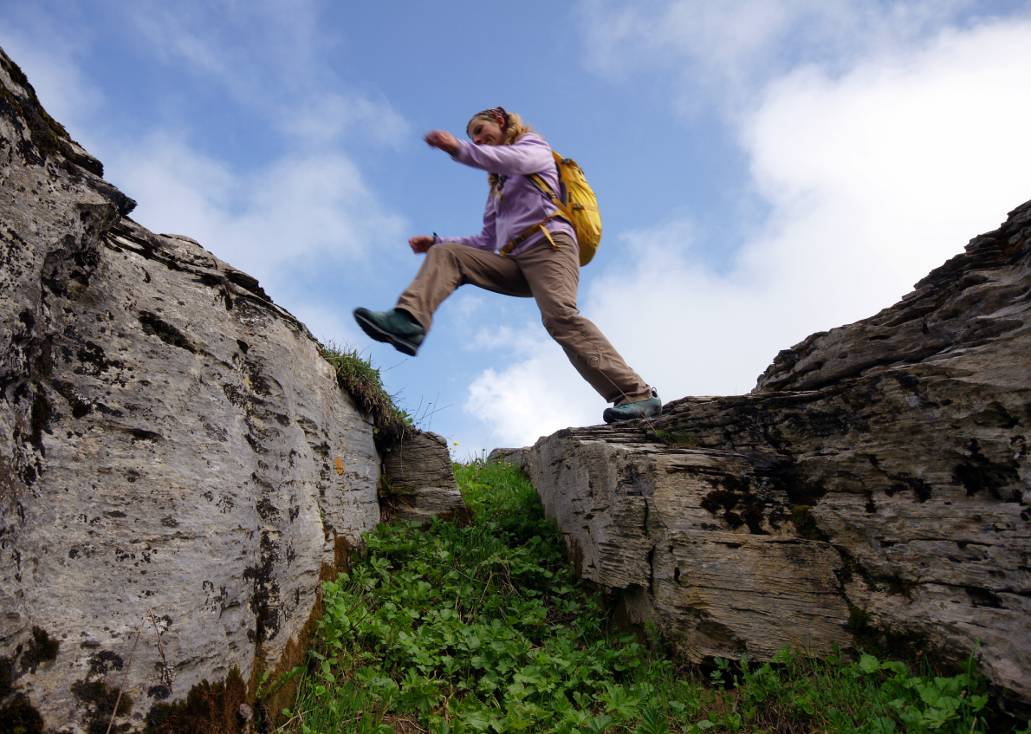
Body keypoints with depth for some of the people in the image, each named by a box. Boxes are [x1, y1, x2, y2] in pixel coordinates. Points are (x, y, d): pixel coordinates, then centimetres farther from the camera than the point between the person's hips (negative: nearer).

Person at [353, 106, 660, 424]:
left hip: (549, 244, -7)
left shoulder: (533, 144, 18)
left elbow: (516, 160, -9)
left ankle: (637, 395, -38)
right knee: (445, 254, -3)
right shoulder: (498, 185, 37)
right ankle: (409, 321, -28)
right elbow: (488, 242, 31)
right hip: (513, 260, 7)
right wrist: (436, 240, 23)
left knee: (559, 315, -31)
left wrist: (460, 148, -19)